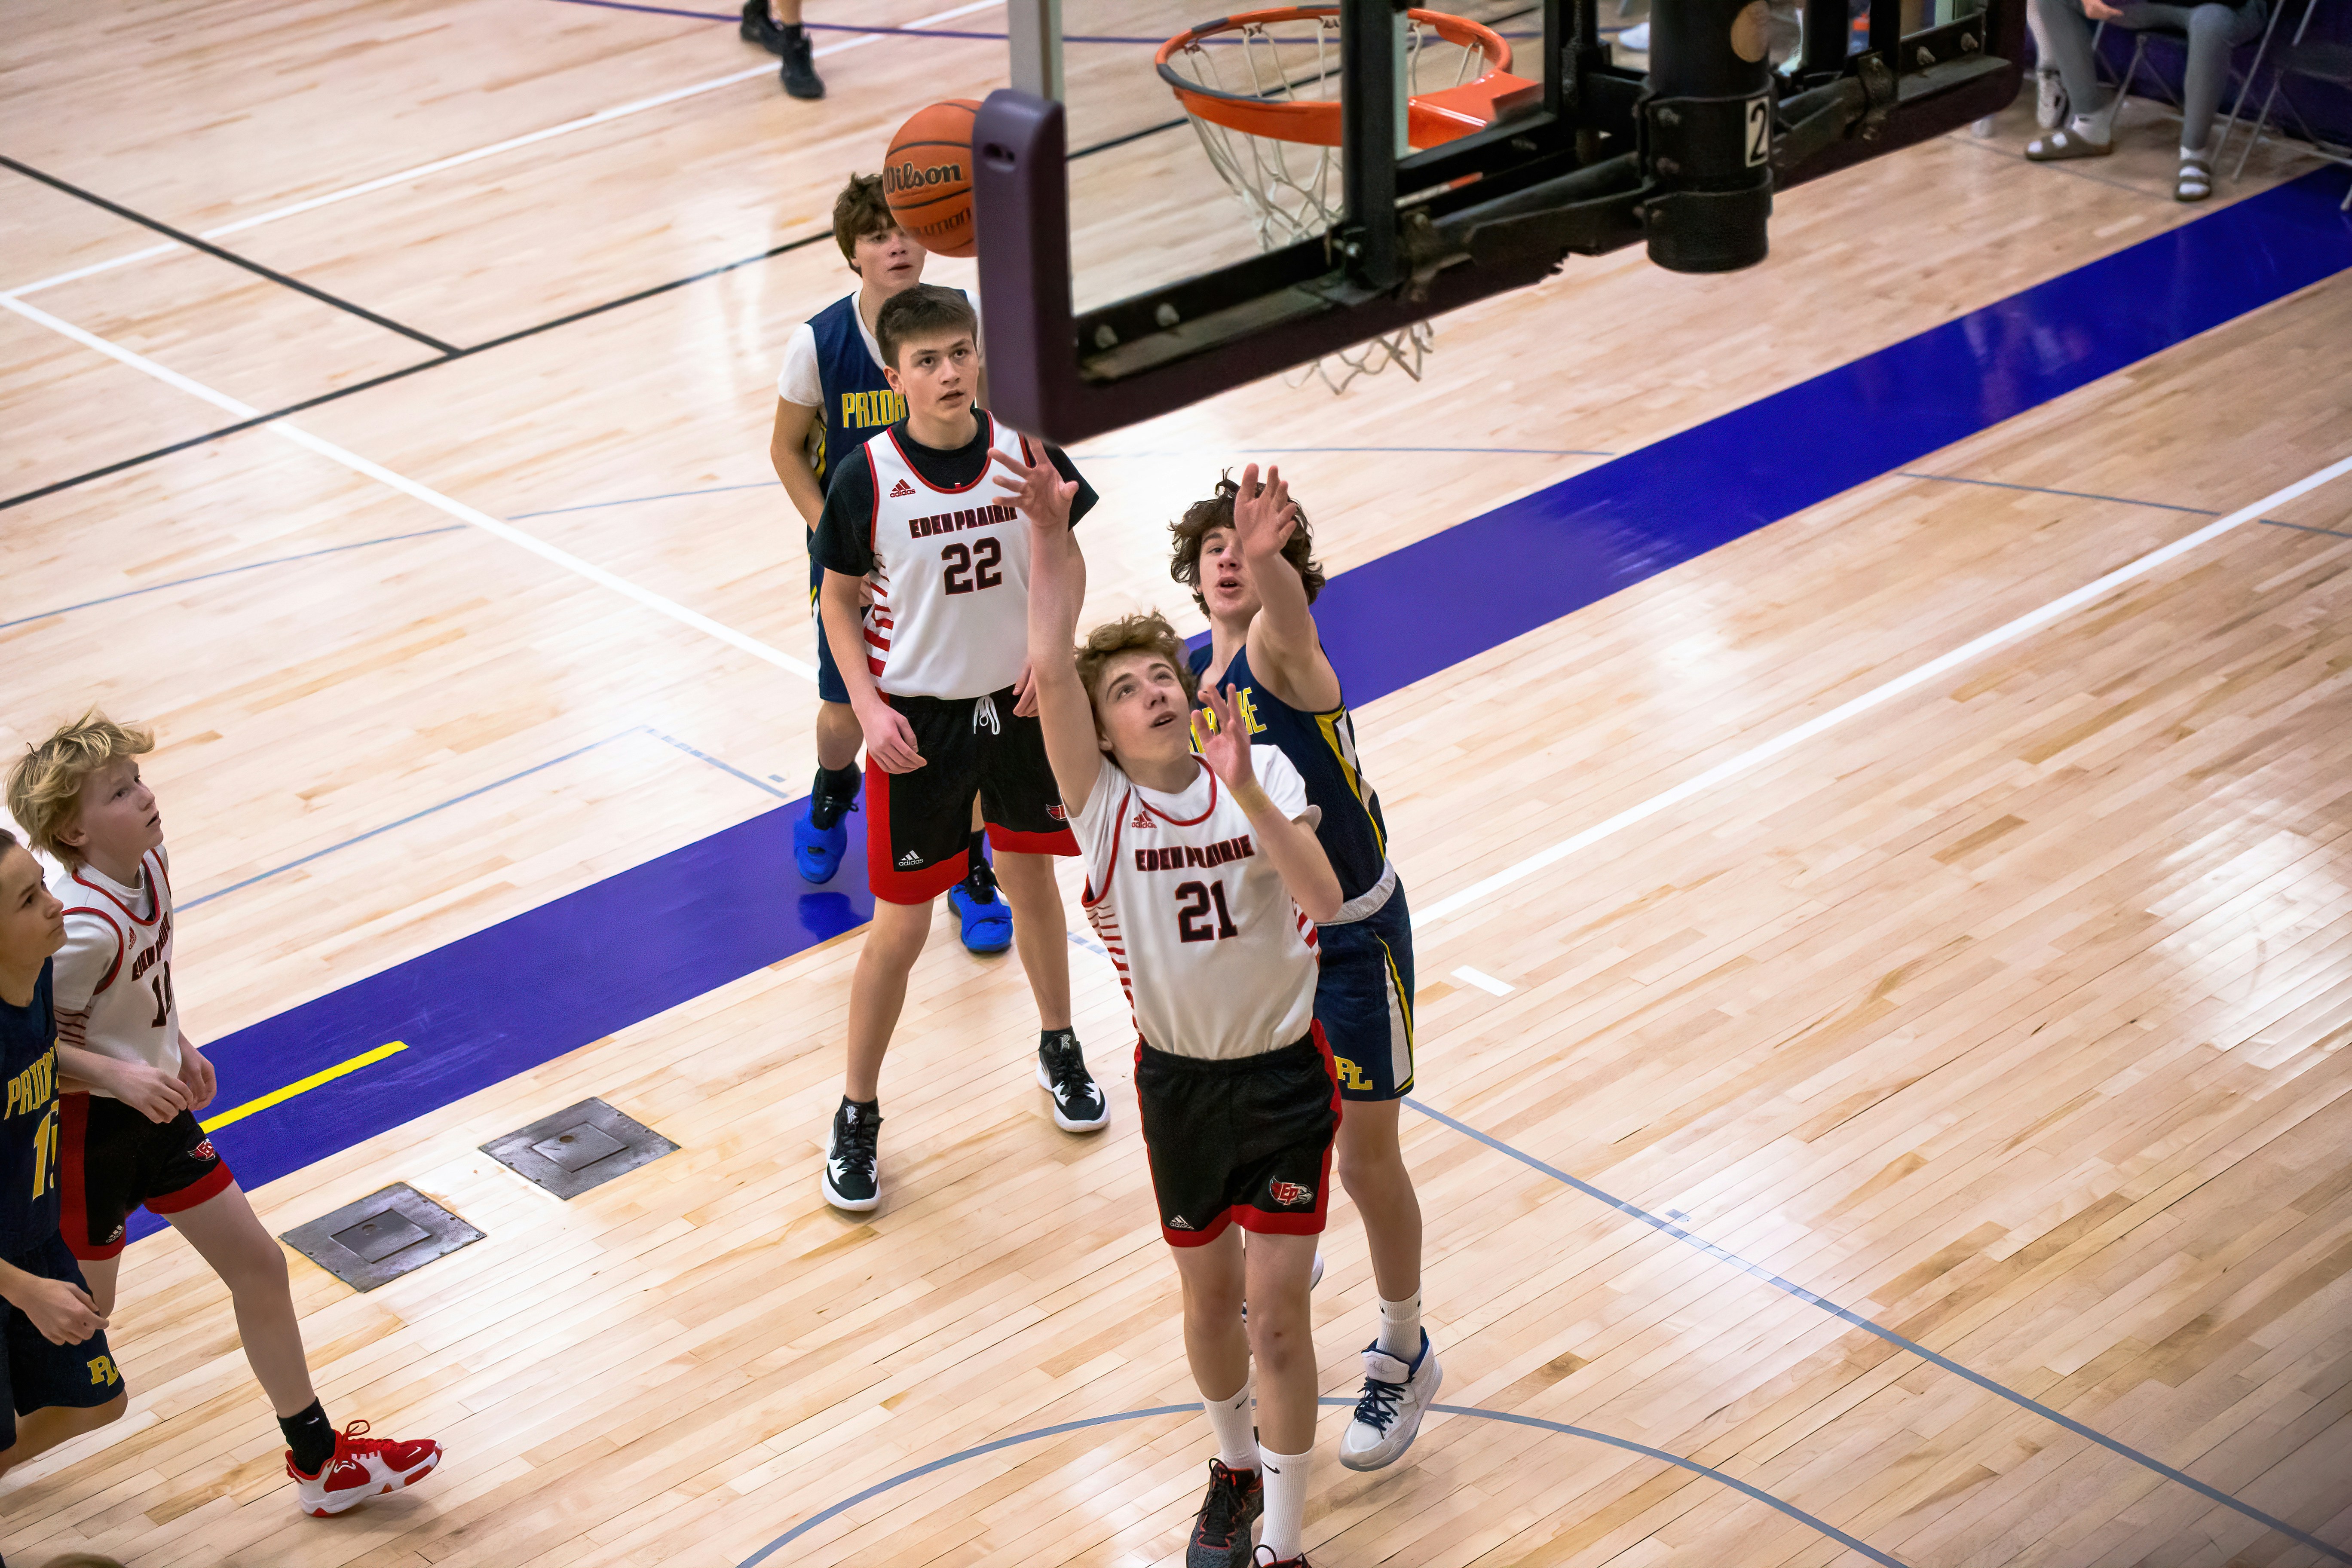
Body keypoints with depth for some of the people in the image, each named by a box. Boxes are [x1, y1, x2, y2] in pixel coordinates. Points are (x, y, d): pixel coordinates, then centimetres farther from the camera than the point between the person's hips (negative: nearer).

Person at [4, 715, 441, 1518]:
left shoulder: (149, 861, -6)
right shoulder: (85, 928, -32)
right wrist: (119, 1075, -31)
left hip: (155, 1107, 9)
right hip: (92, 1126, -9)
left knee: (258, 1267, 13)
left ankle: (319, 1461, 26)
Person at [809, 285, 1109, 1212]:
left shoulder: (1027, 451, -10)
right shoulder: (866, 480, -17)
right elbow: (839, 599, -4)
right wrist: (869, 707, -14)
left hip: (1018, 704, 3)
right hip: (916, 718, -3)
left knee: (1031, 878, 20)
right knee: (901, 924, 1)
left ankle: (1059, 1048, 45)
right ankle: (857, 1115, 18)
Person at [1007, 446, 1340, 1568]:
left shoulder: (1264, 775, -11)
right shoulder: (1101, 800, -13)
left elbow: (1324, 901, -27)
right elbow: (1047, 670, -28)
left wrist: (1244, 791, -39)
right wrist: (1049, 534, -37)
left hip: (1285, 1075, -1)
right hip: (1179, 1083, 1)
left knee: (1275, 1312, -2)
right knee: (1209, 1298, 16)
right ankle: (1234, 1467, 44)